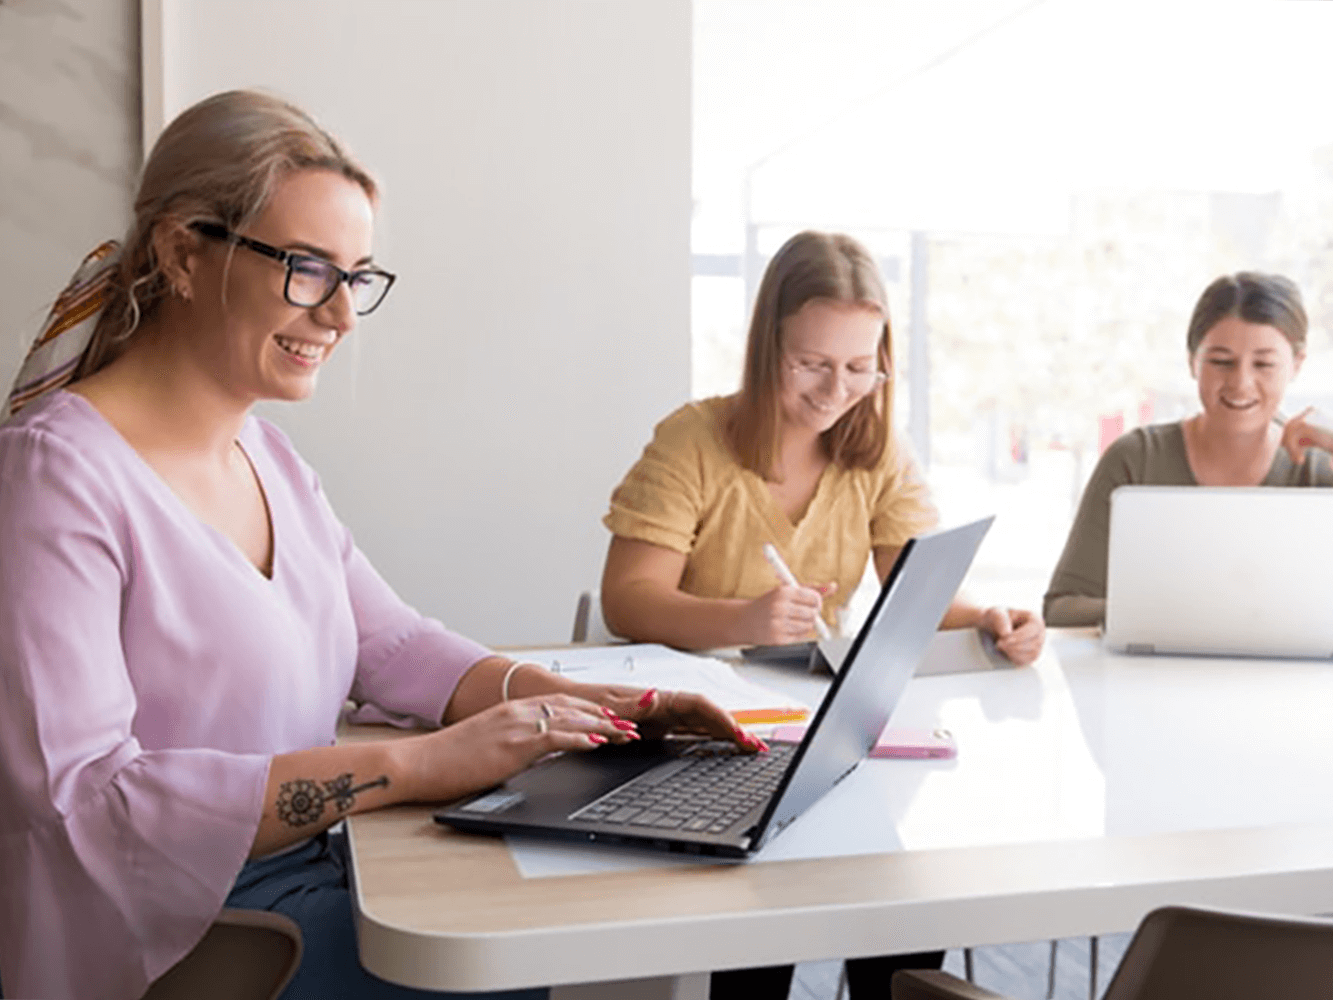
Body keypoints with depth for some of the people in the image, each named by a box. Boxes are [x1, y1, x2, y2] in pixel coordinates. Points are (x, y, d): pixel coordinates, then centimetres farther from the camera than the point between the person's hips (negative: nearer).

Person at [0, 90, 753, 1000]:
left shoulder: (267, 454, 10)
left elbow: (390, 641, 9)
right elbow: (80, 792, -25)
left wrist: (589, 705, -8)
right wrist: (415, 765, -30)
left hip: (319, 877, 8)